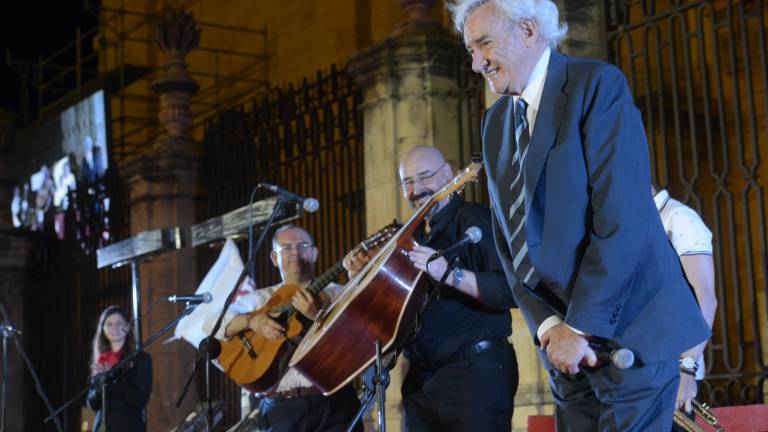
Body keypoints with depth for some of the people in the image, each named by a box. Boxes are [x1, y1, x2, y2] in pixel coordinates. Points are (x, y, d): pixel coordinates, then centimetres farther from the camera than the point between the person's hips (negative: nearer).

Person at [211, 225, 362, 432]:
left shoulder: (335, 293, 9)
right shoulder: (259, 299, 12)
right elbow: (211, 325, 0)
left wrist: (319, 314, -20)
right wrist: (251, 320, -16)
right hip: (282, 407, 0)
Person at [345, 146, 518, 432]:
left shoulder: (475, 219, -7)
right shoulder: (413, 235, 17)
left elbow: (514, 289, -20)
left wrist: (450, 274, -28)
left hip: (476, 371, -7)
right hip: (421, 378, 8)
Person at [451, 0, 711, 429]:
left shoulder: (597, 84, -10)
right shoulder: (495, 124, 12)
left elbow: (620, 218, -17)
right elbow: (510, 242, 8)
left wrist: (579, 327, -17)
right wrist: (548, 325, -7)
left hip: (628, 328, -6)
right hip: (569, 338, 6)